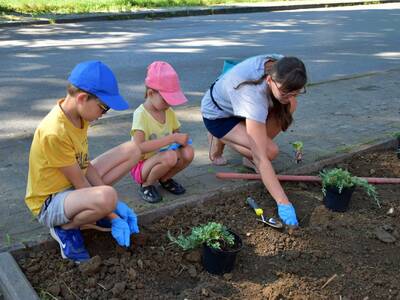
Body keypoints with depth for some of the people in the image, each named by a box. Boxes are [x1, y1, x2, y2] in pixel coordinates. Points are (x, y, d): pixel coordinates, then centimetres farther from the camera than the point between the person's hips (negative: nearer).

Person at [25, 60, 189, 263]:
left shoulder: (78, 115, -4)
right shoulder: (55, 132, -31)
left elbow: (86, 166, -1)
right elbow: (79, 183, -23)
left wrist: (115, 205, -8)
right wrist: (113, 218, -17)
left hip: (74, 185, 9)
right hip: (49, 204, -9)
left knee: (132, 150, 1)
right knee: (106, 197, -42)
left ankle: (93, 209, 5)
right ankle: (65, 227, -9)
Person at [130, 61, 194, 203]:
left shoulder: (169, 112, 0)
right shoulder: (141, 114, -21)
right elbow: (138, 148, -30)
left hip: (160, 160, 6)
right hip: (140, 165, -6)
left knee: (188, 152, -20)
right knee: (170, 156, -35)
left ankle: (165, 179, 7)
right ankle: (146, 185, -7)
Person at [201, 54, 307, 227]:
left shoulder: (280, 66, -25)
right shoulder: (253, 95, -44)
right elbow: (261, 158, -44)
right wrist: (283, 203, -44)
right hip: (217, 114, -7)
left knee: (289, 108, -19)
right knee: (270, 151, -26)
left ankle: (251, 156, 0)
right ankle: (220, 139, 1)